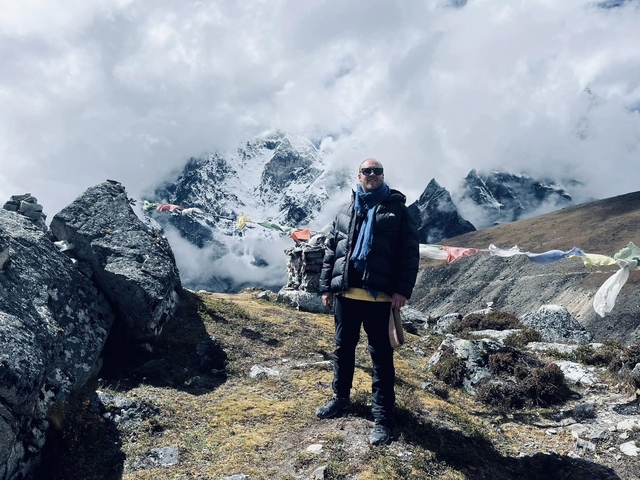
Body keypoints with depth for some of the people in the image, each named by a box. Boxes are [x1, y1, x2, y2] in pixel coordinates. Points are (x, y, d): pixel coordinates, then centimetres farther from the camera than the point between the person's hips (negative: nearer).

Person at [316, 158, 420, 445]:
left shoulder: (397, 210, 2)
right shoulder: (345, 212, 13)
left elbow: (410, 253, -3)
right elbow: (330, 251, 14)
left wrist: (403, 289, -12)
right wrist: (326, 287, 8)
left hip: (380, 297, -4)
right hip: (345, 294, 4)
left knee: (381, 356, 3)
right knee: (343, 349, 16)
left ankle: (382, 416, 12)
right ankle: (340, 398, 35)